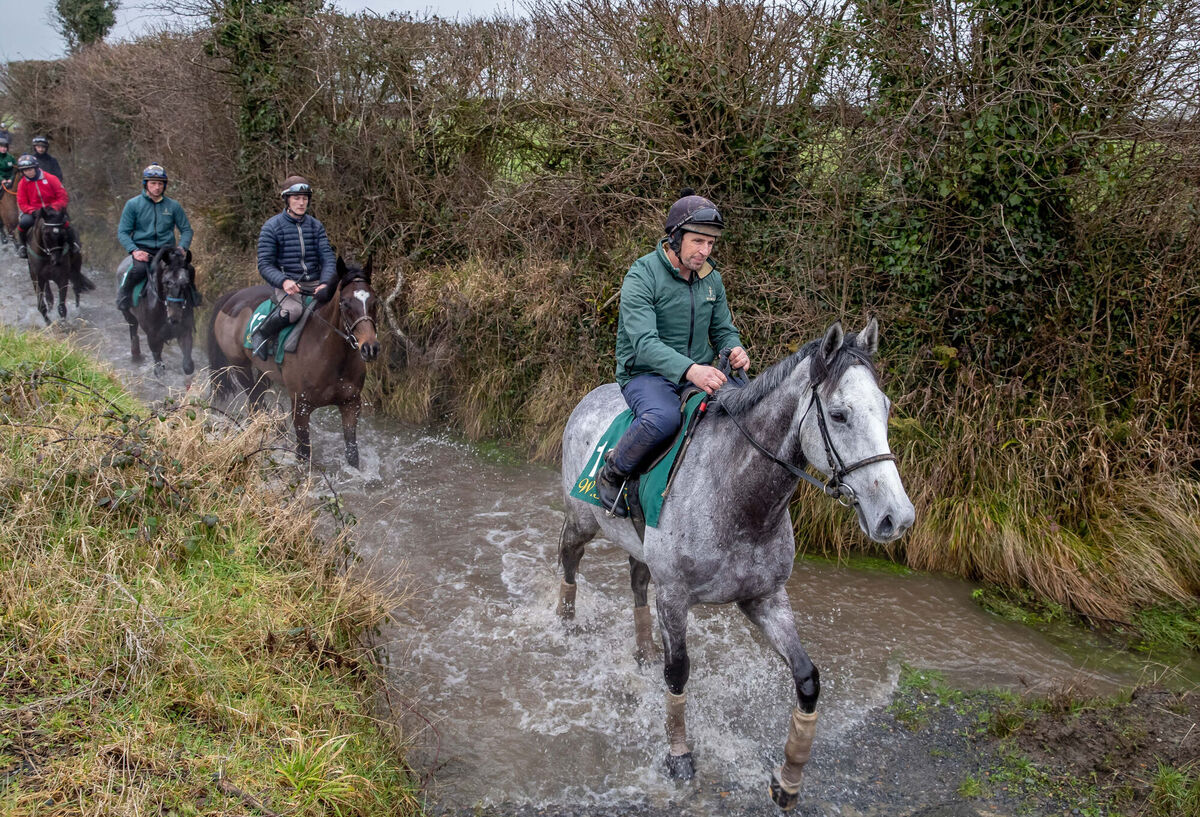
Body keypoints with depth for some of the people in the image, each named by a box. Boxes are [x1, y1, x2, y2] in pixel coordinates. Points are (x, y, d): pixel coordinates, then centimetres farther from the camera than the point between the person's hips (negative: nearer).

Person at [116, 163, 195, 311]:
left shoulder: (173, 206, 9)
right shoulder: (133, 204, 3)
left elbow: (186, 230, 12)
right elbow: (122, 232, 3)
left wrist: (181, 248, -8)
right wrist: (134, 250, -15)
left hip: (166, 249, 2)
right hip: (142, 249, -2)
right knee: (140, 269, -34)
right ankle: (124, 293, -6)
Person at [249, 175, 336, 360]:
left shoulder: (316, 226, 12)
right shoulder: (271, 227, 0)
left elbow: (328, 257, 2)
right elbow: (265, 265, -4)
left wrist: (325, 283, -19)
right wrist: (283, 281, -25)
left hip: (315, 284, 5)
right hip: (287, 284, -4)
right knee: (294, 309, -36)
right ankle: (259, 336, -12)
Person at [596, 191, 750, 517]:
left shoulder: (711, 278, 8)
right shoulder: (642, 277, -15)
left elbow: (722, 329, 15)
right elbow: (644, 343, -26)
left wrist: (735, 349, -12)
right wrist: (690, 369, -43)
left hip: (699, 375, 6)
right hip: (646, 376, -6)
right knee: (663, 417, -39)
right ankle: (612, 474, -12)